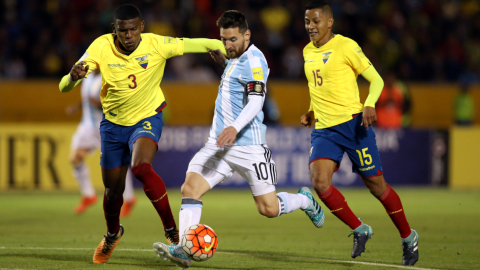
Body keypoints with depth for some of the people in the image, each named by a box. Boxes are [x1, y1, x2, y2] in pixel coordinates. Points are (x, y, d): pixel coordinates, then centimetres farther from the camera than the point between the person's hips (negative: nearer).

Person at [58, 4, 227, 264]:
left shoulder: (156, 45, -20)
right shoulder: (102, 47, -19)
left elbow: (200, 44, -13)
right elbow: (63, 87, -22)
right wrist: (74, 77, -45)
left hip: (147, 118, -2)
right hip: (113, 123, 2)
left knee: (141, 167, -32)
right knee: (113, 189, 13)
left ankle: (172, 230, -19)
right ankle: (112, 233, 46)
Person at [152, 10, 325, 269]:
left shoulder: (254, 60, -13)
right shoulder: (236, 58, 14)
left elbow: (256, 101, -25)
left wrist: (235, 127, -40)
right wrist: (222, 61, 22)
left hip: (247, 145, -8)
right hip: (218, 142, 8)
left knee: (269, 209, -3)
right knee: (190, 188, -14)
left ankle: (305, 200, 28)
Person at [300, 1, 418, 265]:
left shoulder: (346, 47, -7)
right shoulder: (308, 52, 13)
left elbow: (376, 79, -6)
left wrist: (369, 105, -24)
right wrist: (312, 111, 12)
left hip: (352, 124, -5)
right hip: (323, 129, 5)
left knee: (376, 185, 2)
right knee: (319, 182, -17)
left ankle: (408, 237, 23)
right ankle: (359, 230, 3)